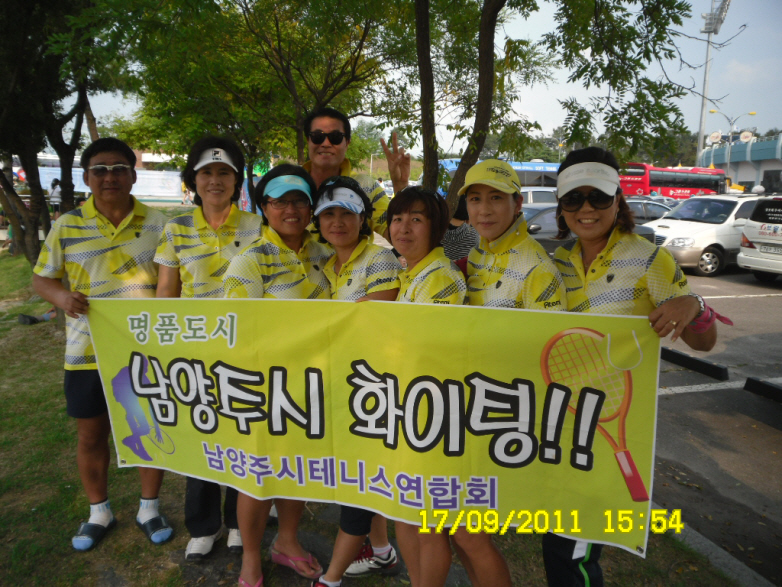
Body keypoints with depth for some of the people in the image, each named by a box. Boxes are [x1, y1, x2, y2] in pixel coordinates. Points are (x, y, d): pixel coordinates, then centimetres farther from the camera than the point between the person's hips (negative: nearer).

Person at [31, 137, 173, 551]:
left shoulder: (157, 223, 0)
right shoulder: (67, 227, 0)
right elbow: (41, 279, 6)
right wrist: (62, 296, -16)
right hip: (87, 353, 1)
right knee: (91, 435, 13)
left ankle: (149, 509, 31)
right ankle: (99, 513, 36)